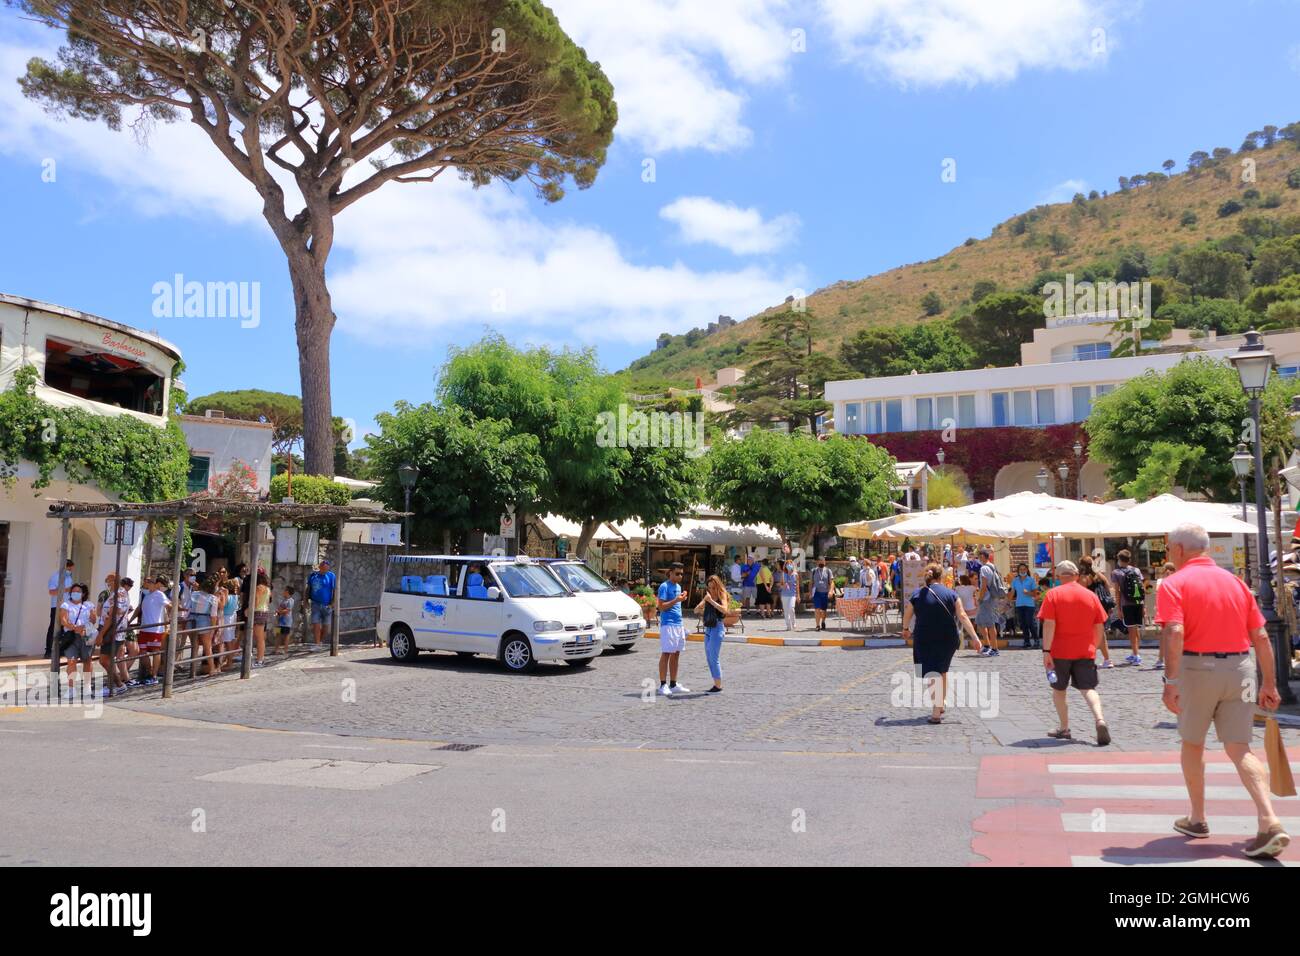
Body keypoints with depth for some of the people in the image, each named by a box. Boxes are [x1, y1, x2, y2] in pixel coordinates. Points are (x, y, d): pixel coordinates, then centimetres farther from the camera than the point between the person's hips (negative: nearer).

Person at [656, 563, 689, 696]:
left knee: (676, 654, 9)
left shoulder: (678, 587, 17)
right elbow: (661, 606, -15)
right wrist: (676, 600, -20)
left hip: (678, 624, 9)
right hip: (667, 624, -9)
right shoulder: (664, 586, -9)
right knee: (666, 654, -7)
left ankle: (673, 685, 14)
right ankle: (663, 685, -4)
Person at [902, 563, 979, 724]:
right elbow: (962, 616, -9)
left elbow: (907, 616, 9)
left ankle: (936, 713, -15)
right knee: (942, 671, 22)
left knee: (932, 674, -2)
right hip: (948, 639, 2)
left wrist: (905, 630, 29)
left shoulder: (917, 595, -2)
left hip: (925, 640, -2)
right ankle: (940, 705, 33)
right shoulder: (951, 594, -1)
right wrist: (975, 637, -8)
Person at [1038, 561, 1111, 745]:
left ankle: (1064, 729, 18)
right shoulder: (1091, 595, 4)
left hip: (1060, 651, -2)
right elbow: (1099, 627, 8)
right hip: (1085, 652, 2)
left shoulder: (1053, 594, -7)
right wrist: (1093, 647, 21)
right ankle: (1100, 720, -20)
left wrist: (1046, 650, -14)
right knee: (1088, 688, 3)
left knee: (1059, 689, 13)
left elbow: (1049, 625, -14)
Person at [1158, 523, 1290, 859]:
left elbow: (1175, 633, -19)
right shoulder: (1235, 581, 11)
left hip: (1197, 668, -4)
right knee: (1239, 749, 6)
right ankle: (1270, 822, -11)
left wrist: (1170, 682, -21)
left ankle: (1197, 819, 25)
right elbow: (1261, 637, 10)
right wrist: (1269, 683, 15)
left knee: (1193, 744, 15)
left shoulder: (1174, 584, -5)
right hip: (1240, 669, 4)